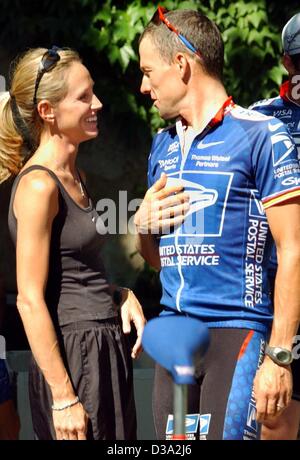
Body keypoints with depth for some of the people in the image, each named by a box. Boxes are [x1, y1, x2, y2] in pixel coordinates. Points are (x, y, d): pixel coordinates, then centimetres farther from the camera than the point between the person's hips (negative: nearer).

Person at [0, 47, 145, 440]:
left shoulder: (72, 179, 13)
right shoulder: (38, 186, -14)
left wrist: (123, 295, 4)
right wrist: (63, 397, -20)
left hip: (105, 349, 9)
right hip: (72, 356, -9)